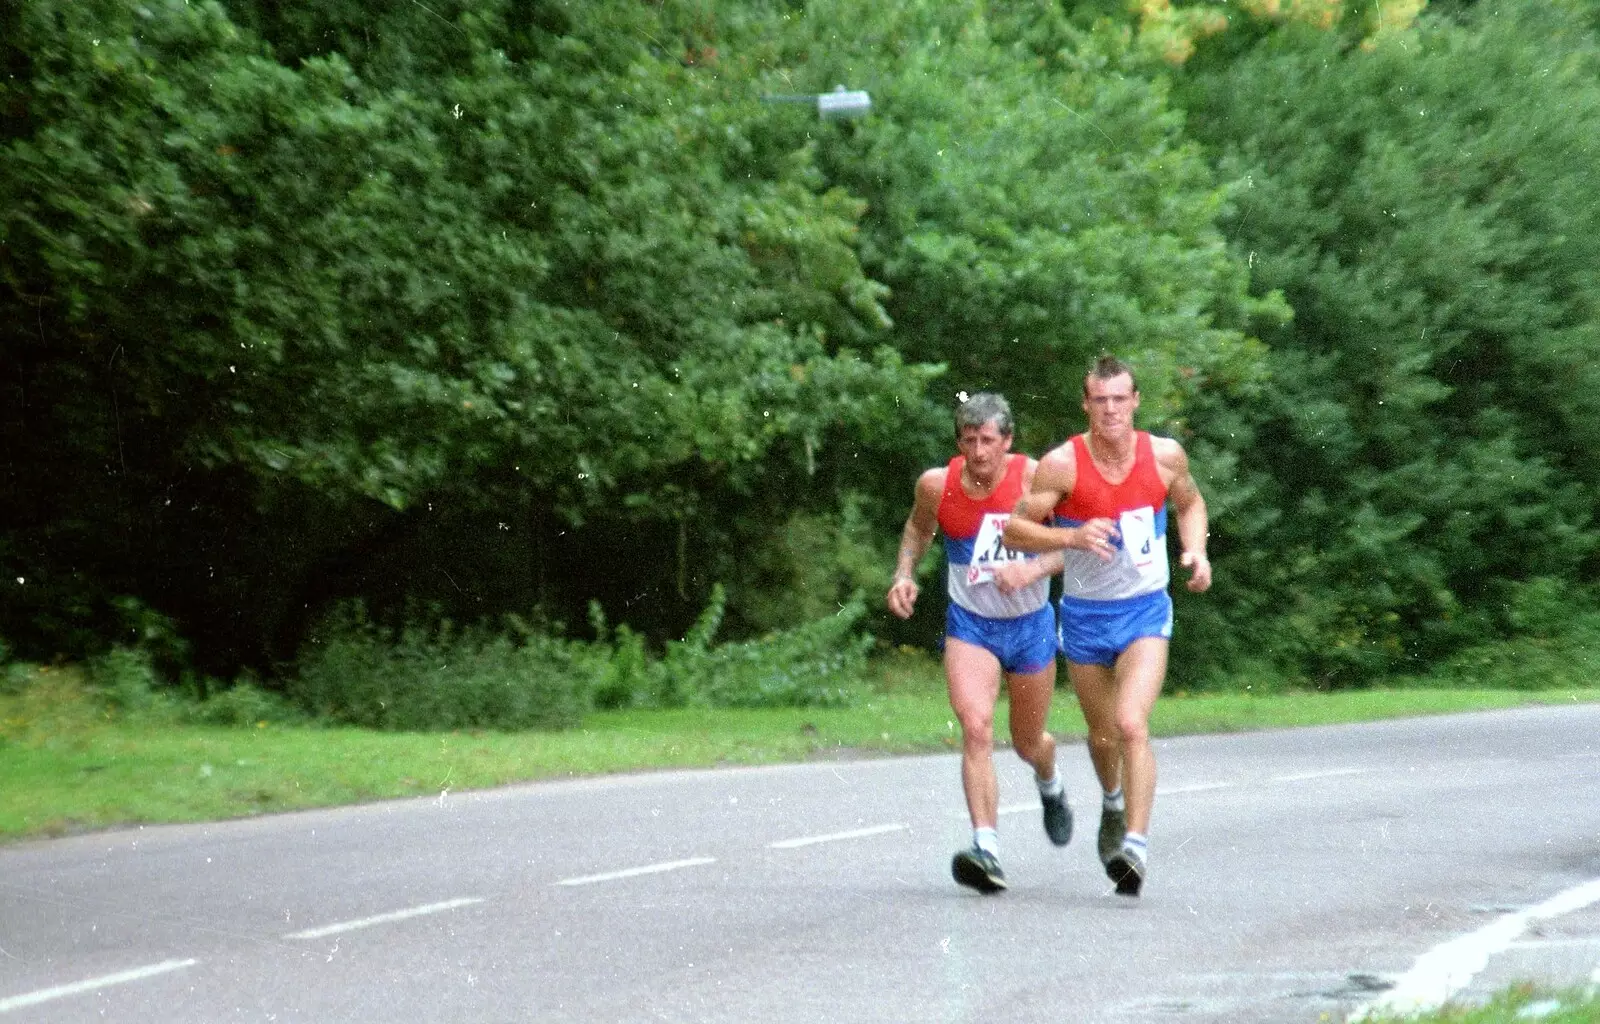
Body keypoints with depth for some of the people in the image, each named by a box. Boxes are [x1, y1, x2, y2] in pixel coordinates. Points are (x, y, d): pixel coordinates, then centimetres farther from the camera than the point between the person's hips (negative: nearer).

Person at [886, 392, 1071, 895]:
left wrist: (1033, 570, -28)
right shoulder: (937, 485, -11)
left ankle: (1050, 785, 53)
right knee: (976, 728, -23)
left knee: (1028, 742, 15)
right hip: (969, 625, 0)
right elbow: (918, 529, 12)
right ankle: (986, 849, -28)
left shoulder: (1033, 478, -17)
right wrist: (904, 575, -4)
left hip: (1030, 624, 0)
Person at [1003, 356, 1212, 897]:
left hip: (1145, 611, -1)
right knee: (1103, 734, 16)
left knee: (1132, 724, -21)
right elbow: (1015, 529, -10)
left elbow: (1189, 503, 15)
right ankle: (1114, 804, 48)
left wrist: (1195, 550, -3)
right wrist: (1073, 536, -26)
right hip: (1084, 614, 1)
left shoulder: (1165, 455, -6)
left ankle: (1135, 844, -24)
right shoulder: (1062, 464, -13)